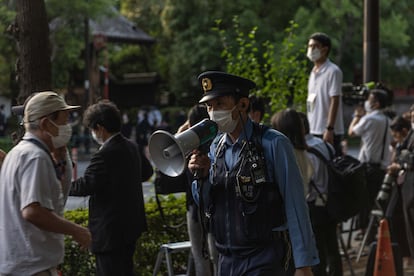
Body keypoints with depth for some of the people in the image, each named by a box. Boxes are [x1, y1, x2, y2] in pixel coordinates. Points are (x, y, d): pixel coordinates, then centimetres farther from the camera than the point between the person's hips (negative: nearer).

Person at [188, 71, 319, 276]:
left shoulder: (273, 144, -12)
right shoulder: (216, 147, 7)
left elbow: (295, 207, -11)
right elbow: (205, 204, 14)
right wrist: (202, 176, -6)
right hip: (227, 259, 6)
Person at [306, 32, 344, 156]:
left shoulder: (333, 71, -9)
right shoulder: (314, 72, 16)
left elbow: (334, 101, -14)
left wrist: (329, 129, -20)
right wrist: (309, 128, 16)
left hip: (329, 132, -8)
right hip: (314, 130, 8)